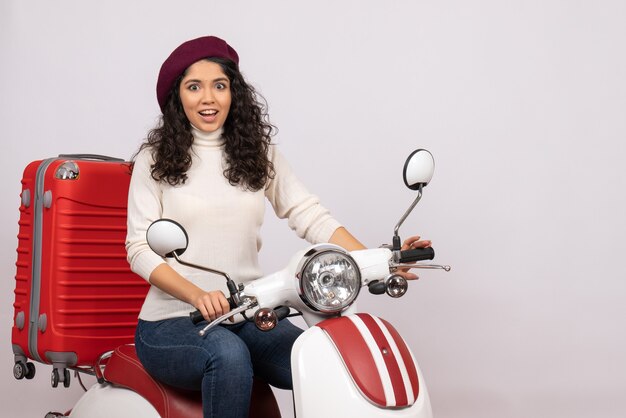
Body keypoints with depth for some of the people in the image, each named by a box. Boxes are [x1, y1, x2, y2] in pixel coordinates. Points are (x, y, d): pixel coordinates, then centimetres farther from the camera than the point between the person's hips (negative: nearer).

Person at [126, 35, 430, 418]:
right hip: (172, 322, -3)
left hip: (249, 317, 3)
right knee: (228, 355, -35)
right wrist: (199, 296, -24)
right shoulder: (155, 159, 2)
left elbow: (308, 214, 2)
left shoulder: (258, 152, 12)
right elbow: (140, 249, -6)